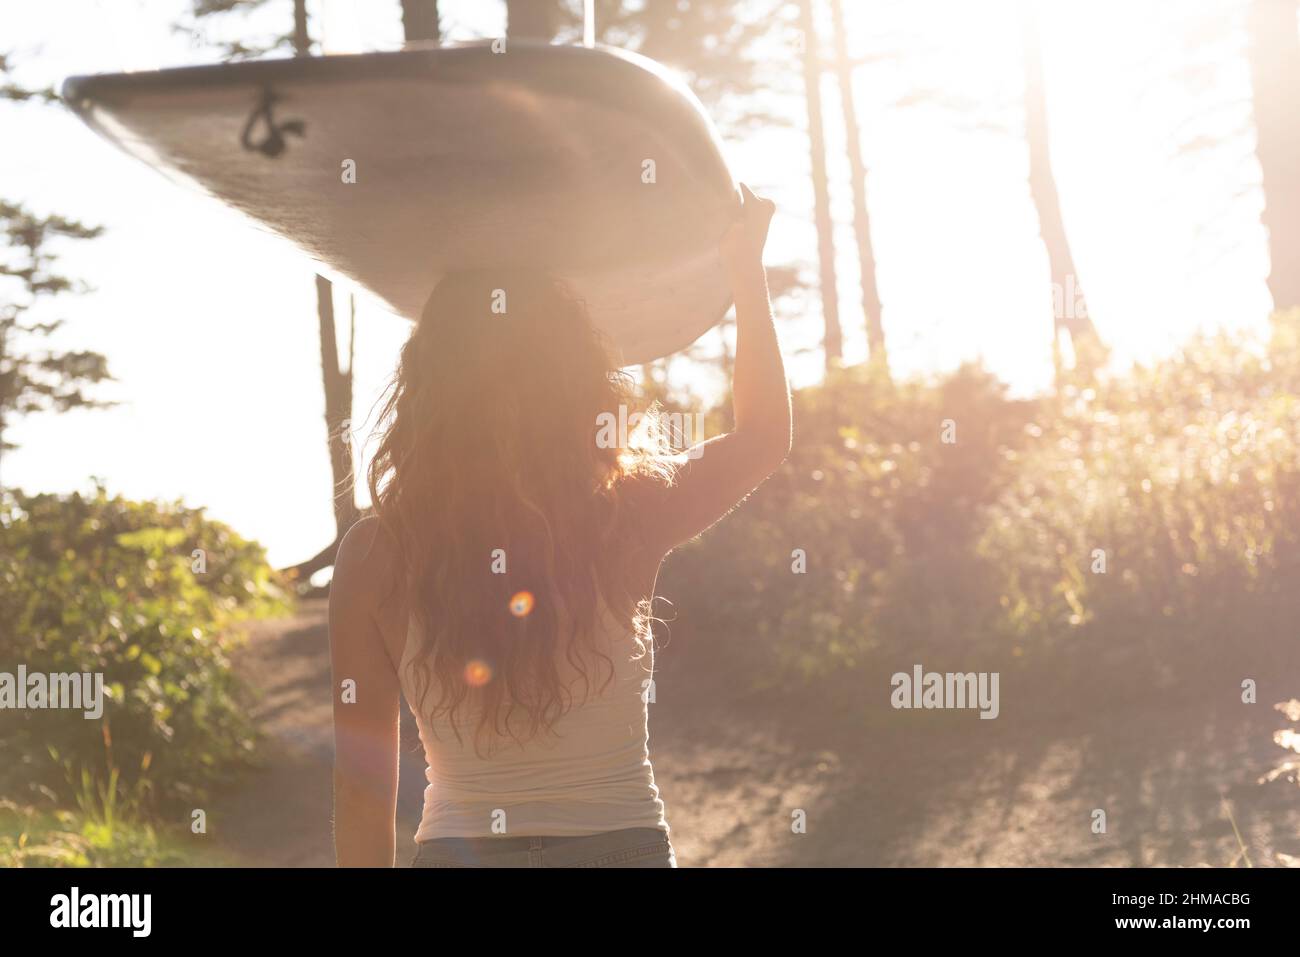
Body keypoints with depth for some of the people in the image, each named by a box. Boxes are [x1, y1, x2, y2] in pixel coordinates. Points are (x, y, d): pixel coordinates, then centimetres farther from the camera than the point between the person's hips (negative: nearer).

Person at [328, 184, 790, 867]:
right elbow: (765, 433, 13)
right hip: (623, 846, 0)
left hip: (458, 854, 1)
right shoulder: (624, 519, -6)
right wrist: (747, 270, 22)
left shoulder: (374, 556, -6)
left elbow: (363, 787, -2)